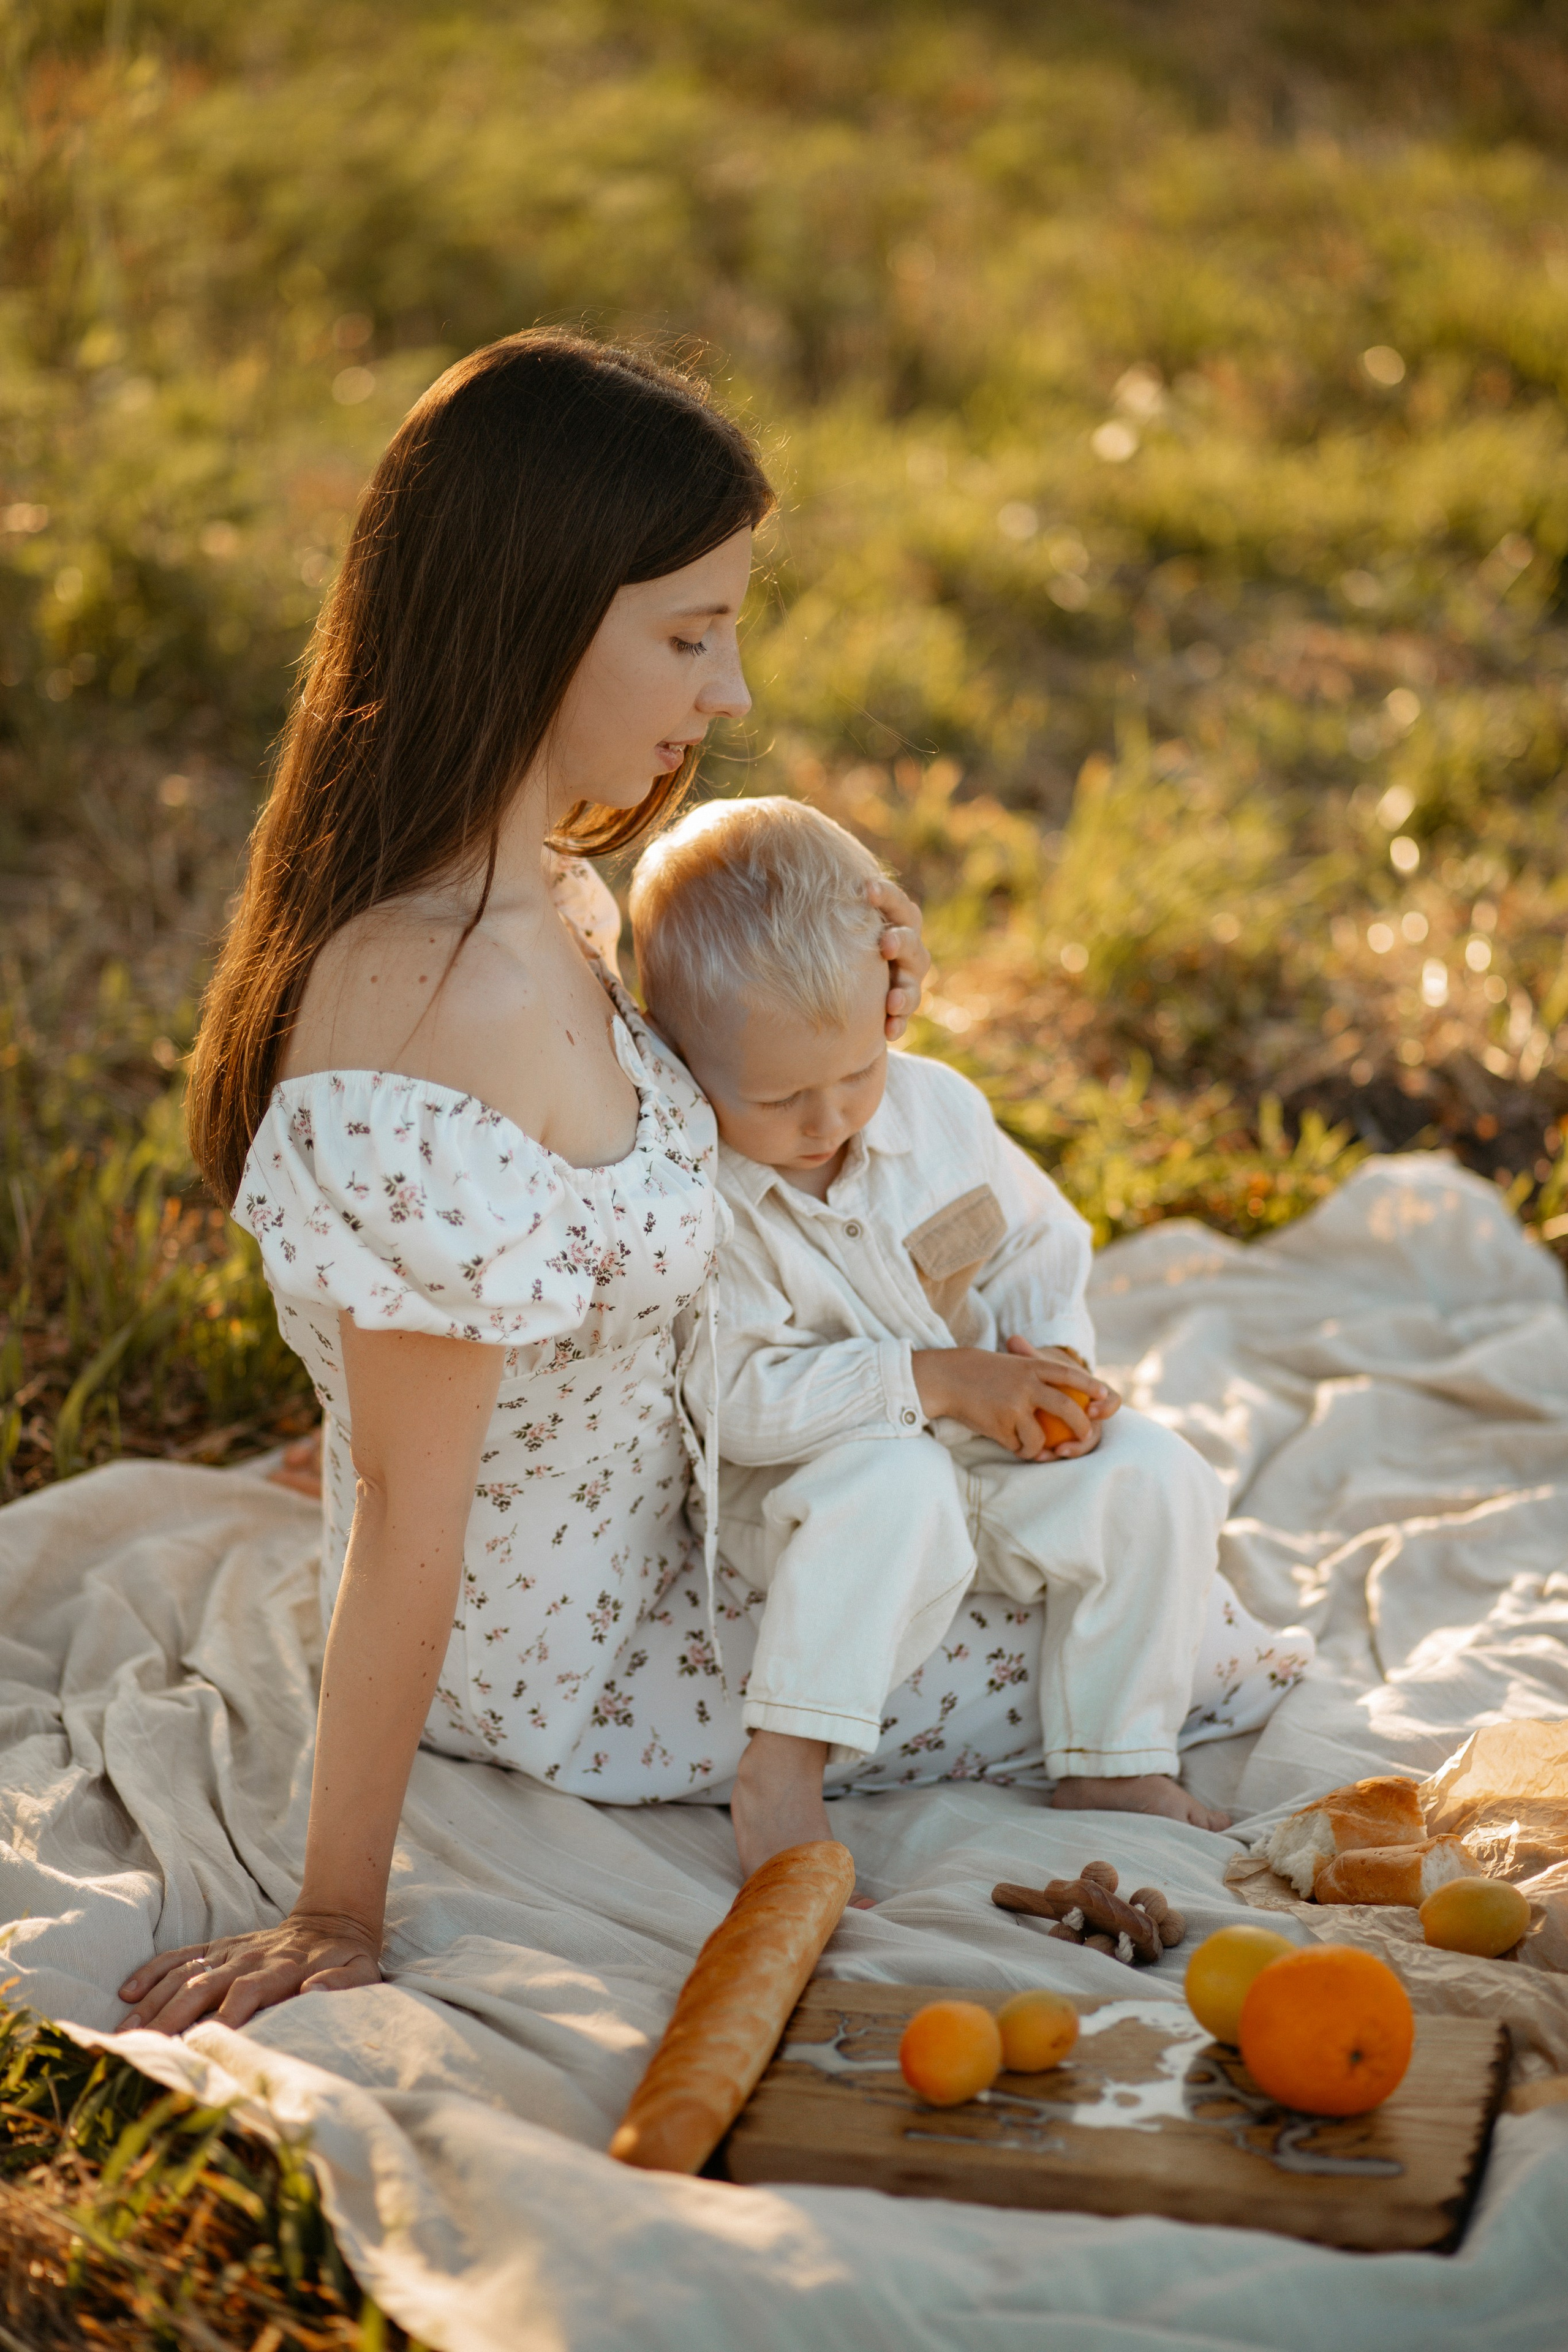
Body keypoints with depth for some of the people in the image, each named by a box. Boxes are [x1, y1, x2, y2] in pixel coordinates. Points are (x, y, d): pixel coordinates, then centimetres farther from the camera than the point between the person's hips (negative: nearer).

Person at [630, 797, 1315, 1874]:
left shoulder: (937, 1106, -4)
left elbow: (1039, 1240, 10)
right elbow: (739, 1399, -25)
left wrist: (1057, 1360, -10)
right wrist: (937, 1380, -27)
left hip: (984, 1458, 6)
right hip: (806, 1490, -6)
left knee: (1152, 1473, -13)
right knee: (895, 1481, -37)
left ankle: (1116, 1758, -1)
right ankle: (781, 1774, -35)